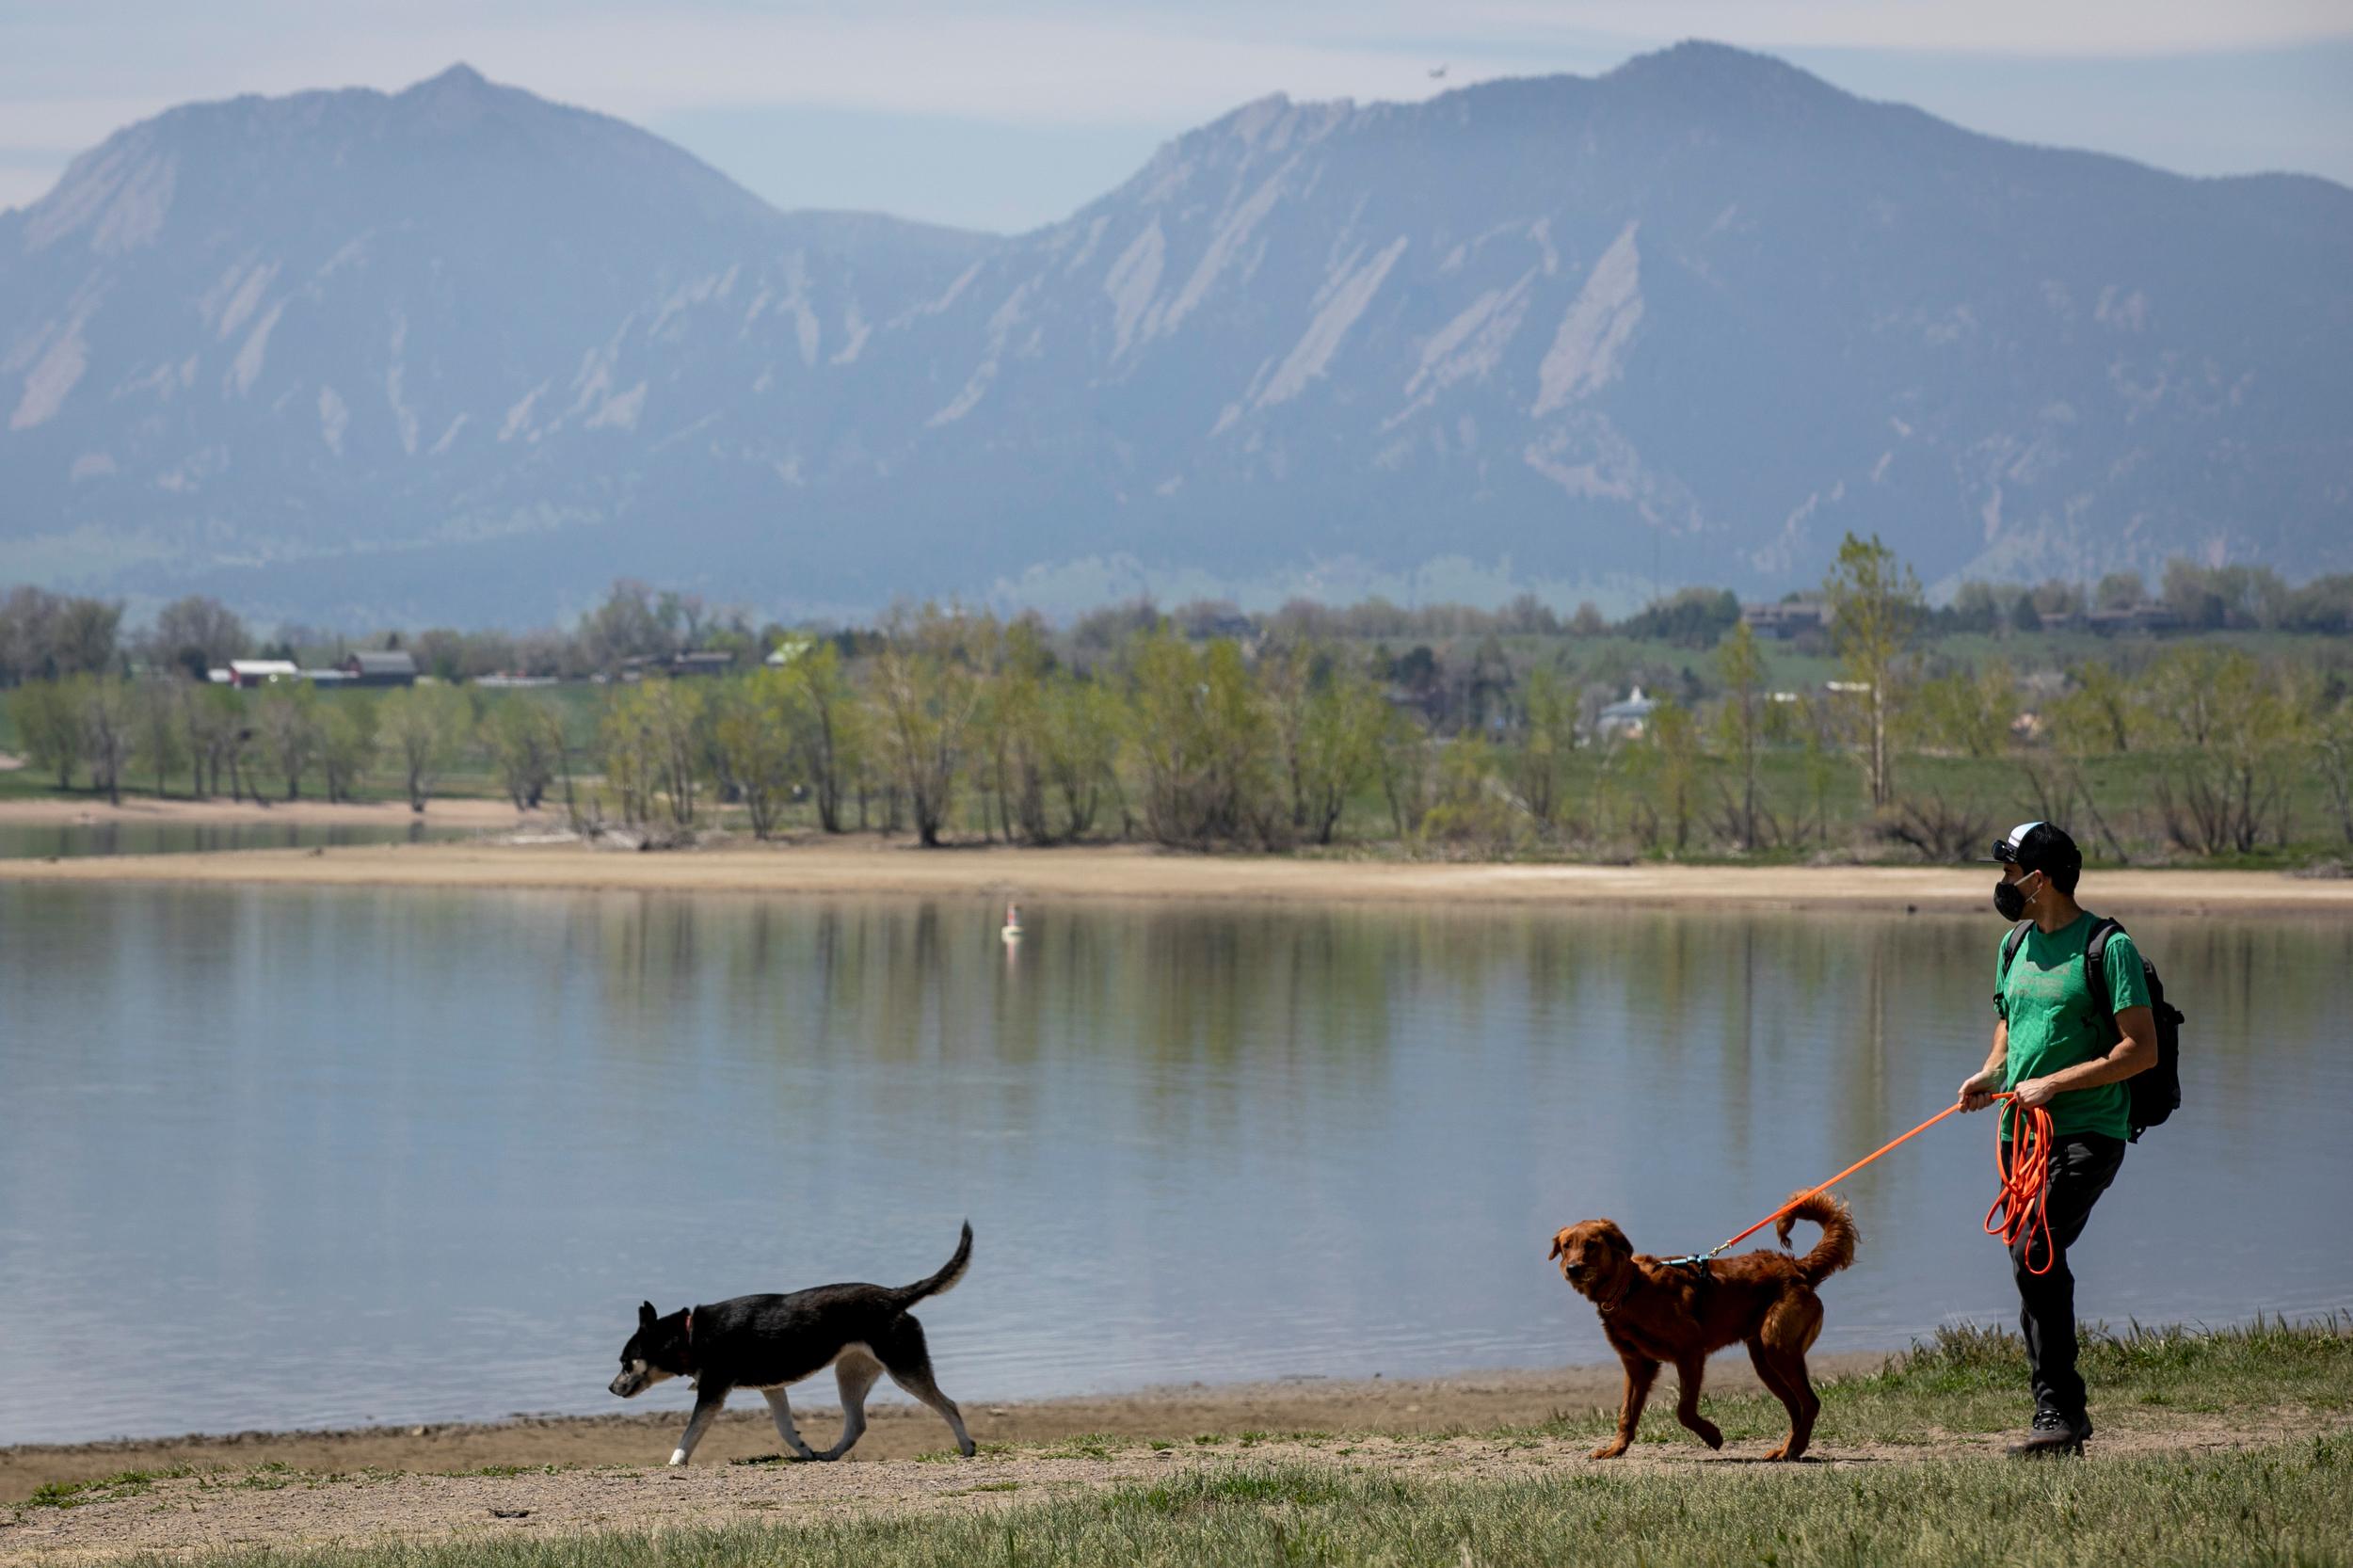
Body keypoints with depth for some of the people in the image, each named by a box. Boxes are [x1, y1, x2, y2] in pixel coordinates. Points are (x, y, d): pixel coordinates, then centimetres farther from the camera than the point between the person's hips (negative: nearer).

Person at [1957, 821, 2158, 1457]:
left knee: (2035, 1251, -23)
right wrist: (1991, 1073, 9)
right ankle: (2064, 1411, 17)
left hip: (2088, 1134, -8)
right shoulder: (2016, 946, 15)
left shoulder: (2107, 947, -9)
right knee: (2037, 1266, 8)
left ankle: (2059, 1411, -20)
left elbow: (2142, 1050, -13)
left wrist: (2053, 1083, -17)